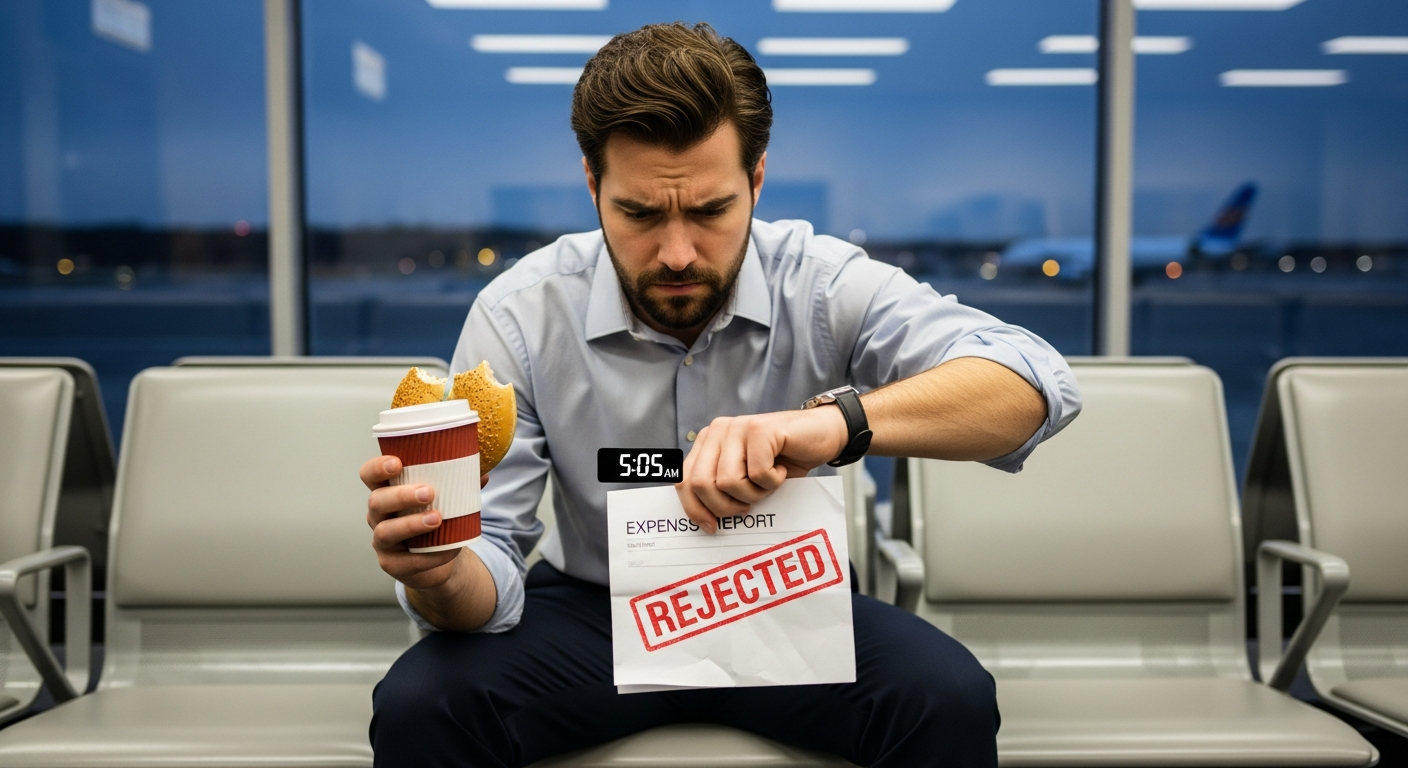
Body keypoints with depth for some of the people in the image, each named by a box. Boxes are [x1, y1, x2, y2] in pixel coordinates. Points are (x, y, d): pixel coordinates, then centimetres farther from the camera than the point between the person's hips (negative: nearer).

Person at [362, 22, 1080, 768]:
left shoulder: (822, 285, -19)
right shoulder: (518, 317, -17)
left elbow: (1035, 384, -31)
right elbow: (489, 571, -17)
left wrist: (839, 421, -49)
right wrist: (439, 576, -43)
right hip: (593, 613, 1)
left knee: (950, 700, -26)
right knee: (418, 707, -24)